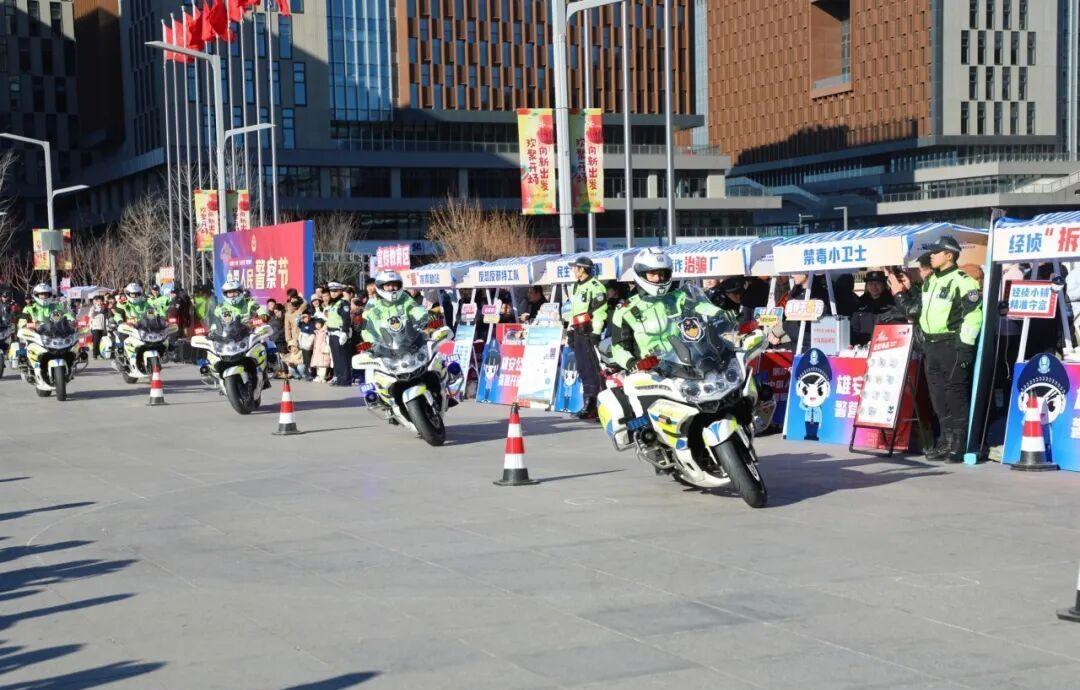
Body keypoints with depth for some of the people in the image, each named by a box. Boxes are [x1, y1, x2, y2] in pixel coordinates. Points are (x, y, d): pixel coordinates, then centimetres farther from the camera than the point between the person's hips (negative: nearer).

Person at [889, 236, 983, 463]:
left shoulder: (962, 282, -10)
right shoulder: (930, 282, 18)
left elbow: (974, 315, -15)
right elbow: (917, 310, 25)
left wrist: (964, 346, -18)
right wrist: (902, 294, 16)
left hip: (952, 346, -9)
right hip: (932, 346, 9)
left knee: (956, 395, -6)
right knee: (938, 395, 11)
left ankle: (958, 446, -3)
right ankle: (946, 440, 19)